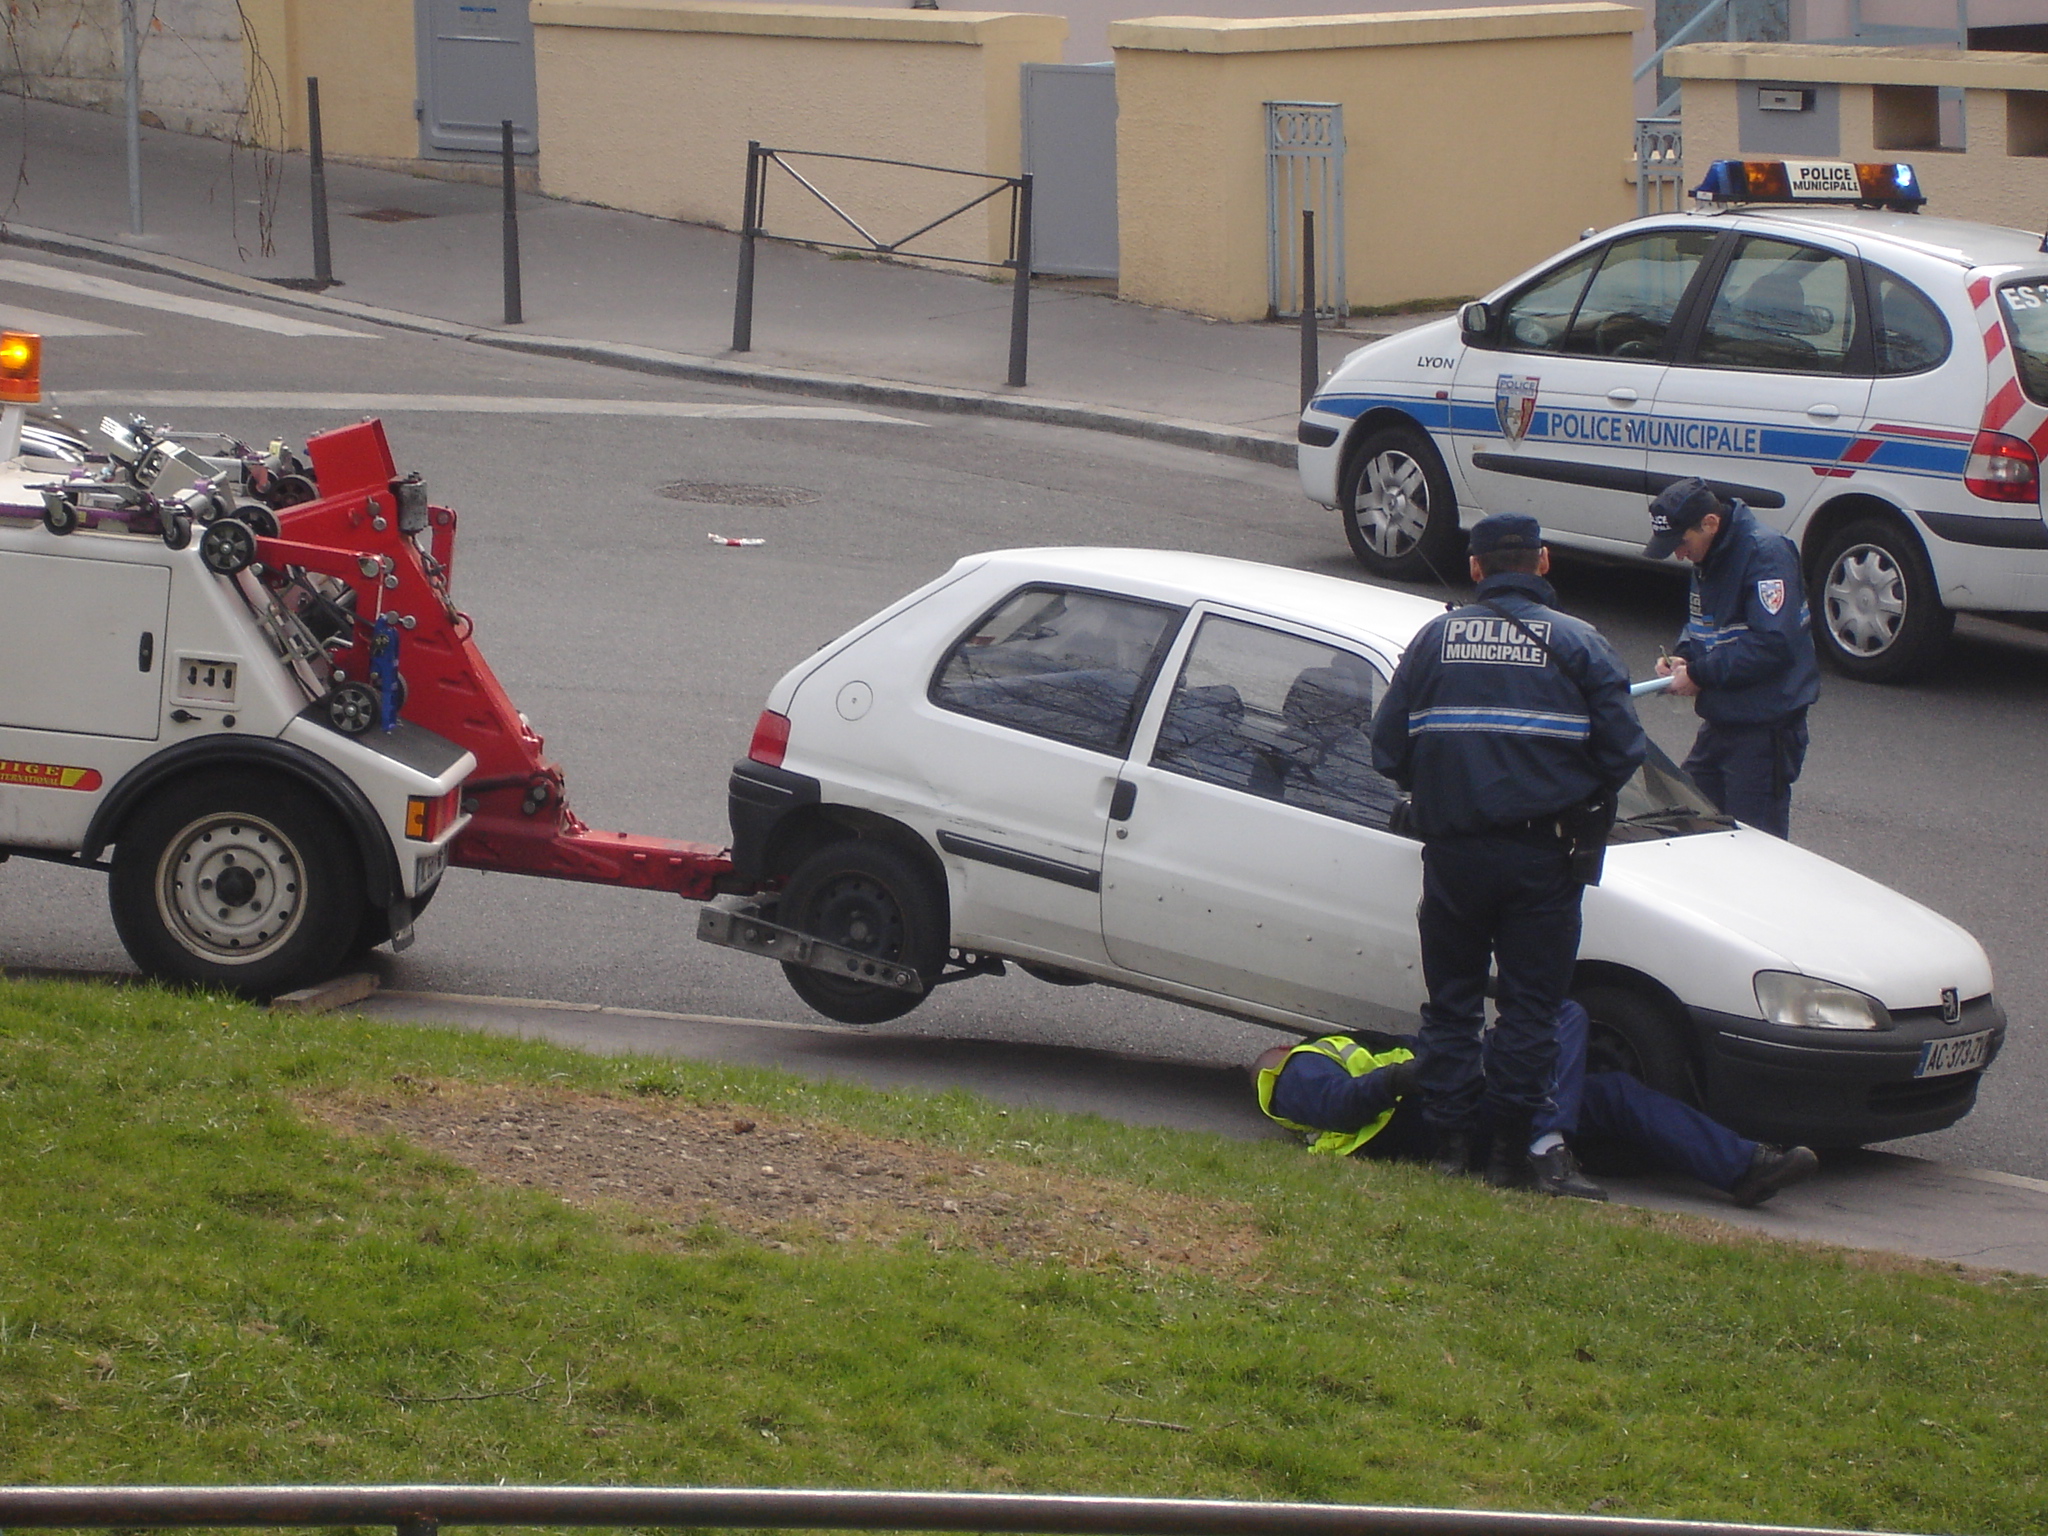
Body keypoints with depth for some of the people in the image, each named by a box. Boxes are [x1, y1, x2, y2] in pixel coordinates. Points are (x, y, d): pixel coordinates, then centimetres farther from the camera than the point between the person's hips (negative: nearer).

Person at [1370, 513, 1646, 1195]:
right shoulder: (1577, 644, 0)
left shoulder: (1435, 639, 7)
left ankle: (1448, 1140, 12)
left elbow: (1388, 748, 5)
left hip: (1453, 851, 2)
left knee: (1451, 1001, 12)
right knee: (1531, 1004, 3)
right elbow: (1623, 748, -4)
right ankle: (1513, 1149, 1)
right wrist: (1585, 800, 14)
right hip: (1541, 854, -2)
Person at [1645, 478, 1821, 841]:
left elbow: (1774, 644, -28)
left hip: (1765, 726, -10)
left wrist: (1699, 674, -22)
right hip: (1720, 722, 10)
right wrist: (1683, 658, 2)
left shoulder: (1766, 553, -20)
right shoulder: (1708, 558, 10)